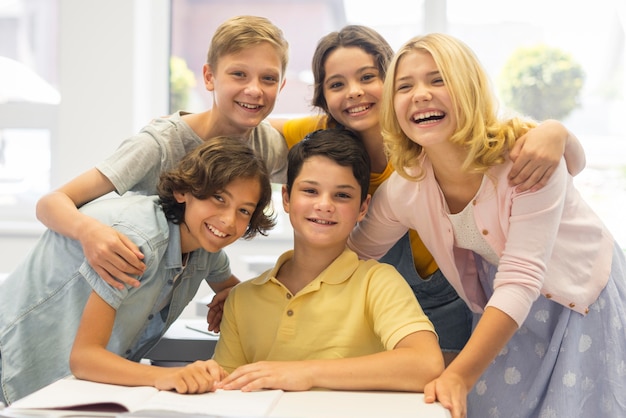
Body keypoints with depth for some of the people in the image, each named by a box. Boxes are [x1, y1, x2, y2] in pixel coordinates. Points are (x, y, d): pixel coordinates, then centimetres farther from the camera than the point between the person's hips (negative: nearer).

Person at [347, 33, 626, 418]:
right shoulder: (402, 191, -17)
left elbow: (521, 280, -33)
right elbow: (352, 255, 1)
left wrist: (459, 376, -38)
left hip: (584, 298, -3)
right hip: (503, 311, 3)